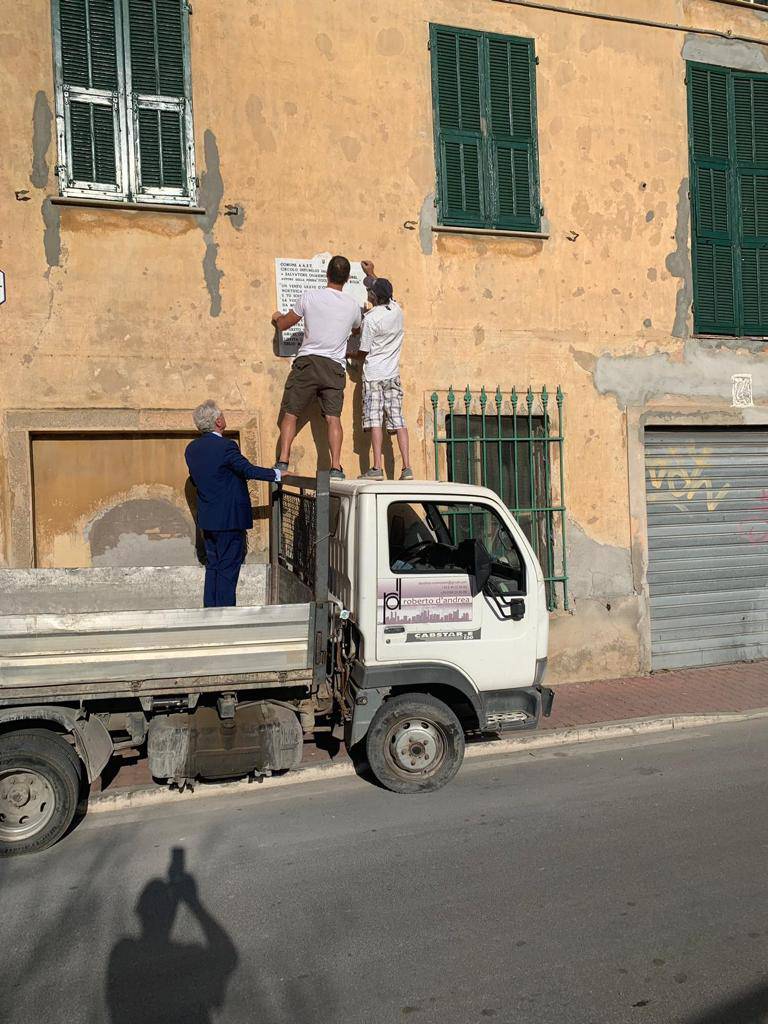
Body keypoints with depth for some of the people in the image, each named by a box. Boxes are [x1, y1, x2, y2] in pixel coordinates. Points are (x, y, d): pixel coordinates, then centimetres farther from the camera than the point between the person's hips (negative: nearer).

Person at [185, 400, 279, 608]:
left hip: (206, 519, 7)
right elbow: (249, 470, -18)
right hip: (230, 518, -7)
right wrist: (277, 474, -8)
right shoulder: (226, 446, -18)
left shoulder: (191, 449, 6)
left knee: (213, 566, 15)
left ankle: (210, 611, 19)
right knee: (228, 568, -1)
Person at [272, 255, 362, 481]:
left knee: (290, 414, 5)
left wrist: (277, 317, 35)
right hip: (335, 367, 2)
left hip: (307, 361, -1)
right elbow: (356, 329, 30)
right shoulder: (353, 305, 7)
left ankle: (282, 464, -2)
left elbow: (283, 325, 11)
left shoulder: (310, 296, 0)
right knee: (333, 417, -1)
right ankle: (336, 468, -11)